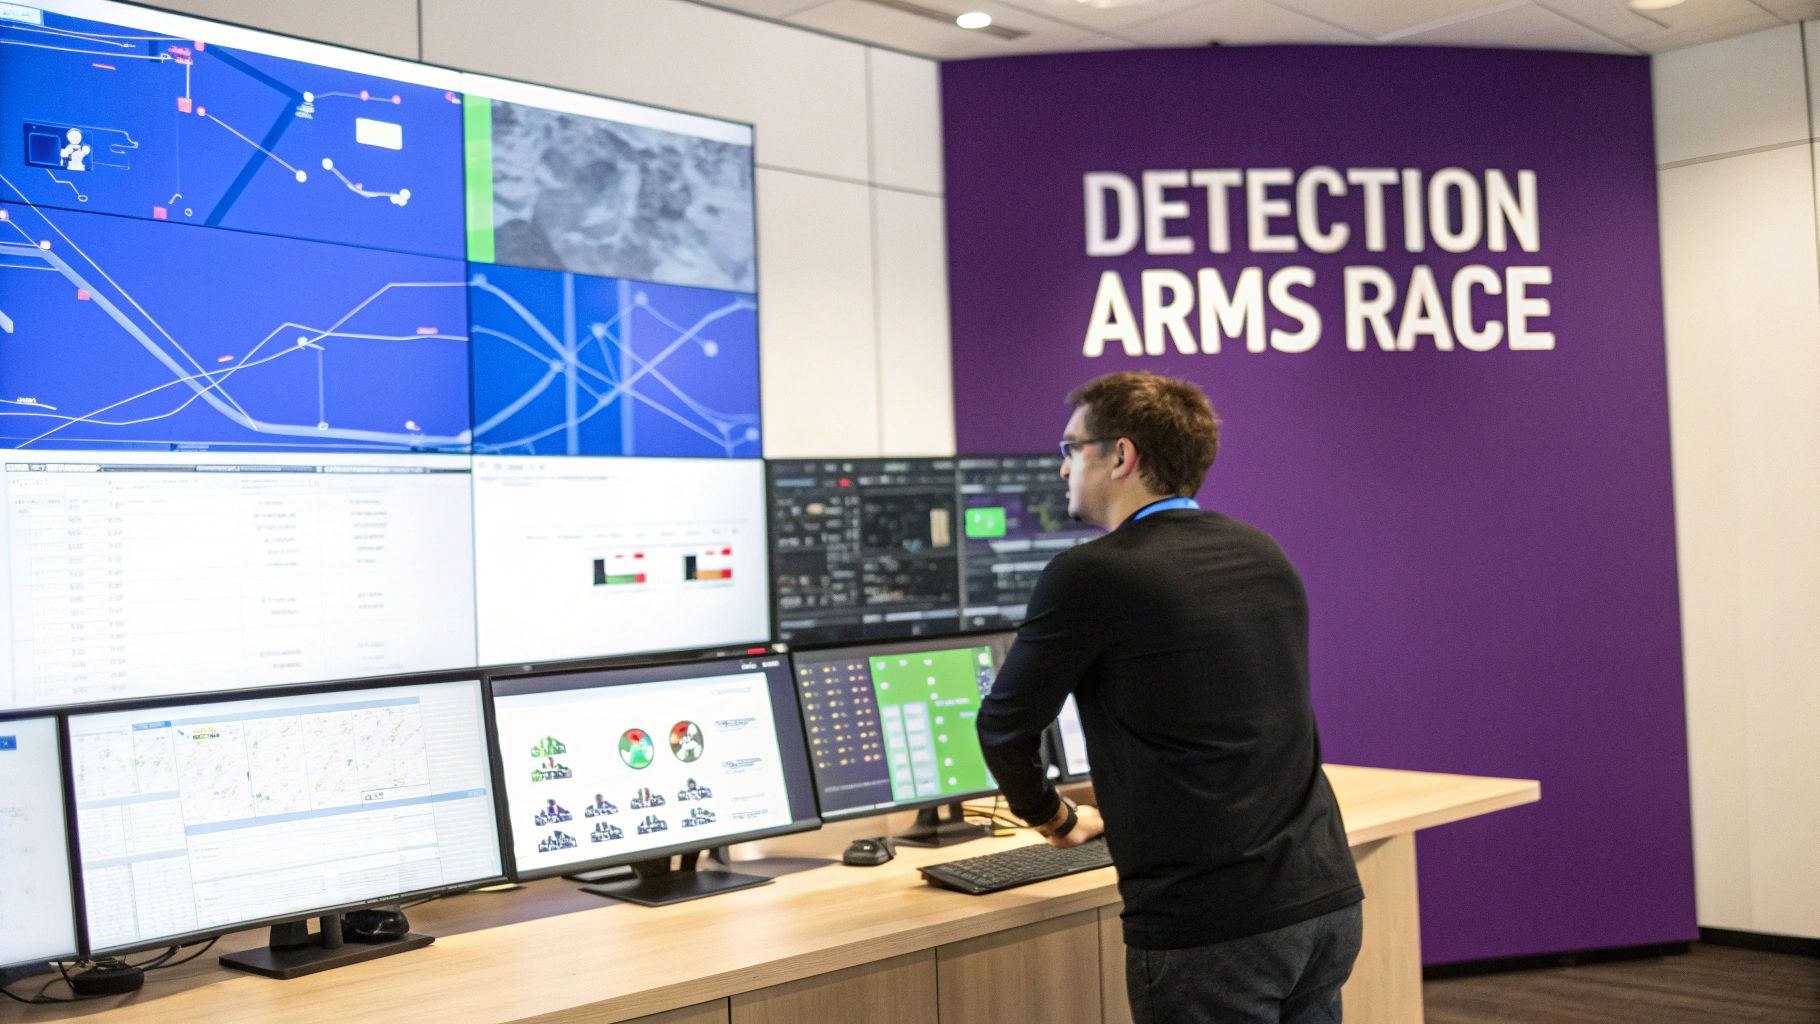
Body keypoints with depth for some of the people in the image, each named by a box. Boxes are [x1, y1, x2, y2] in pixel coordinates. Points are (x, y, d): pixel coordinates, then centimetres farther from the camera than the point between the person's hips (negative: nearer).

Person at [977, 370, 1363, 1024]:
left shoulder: (1090, 575, -11)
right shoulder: (1265, 555, 11)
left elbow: (1006, 724, -1)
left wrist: (1050, 816, 18)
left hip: (1213, 926, -7)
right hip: (1328, 898, 7)